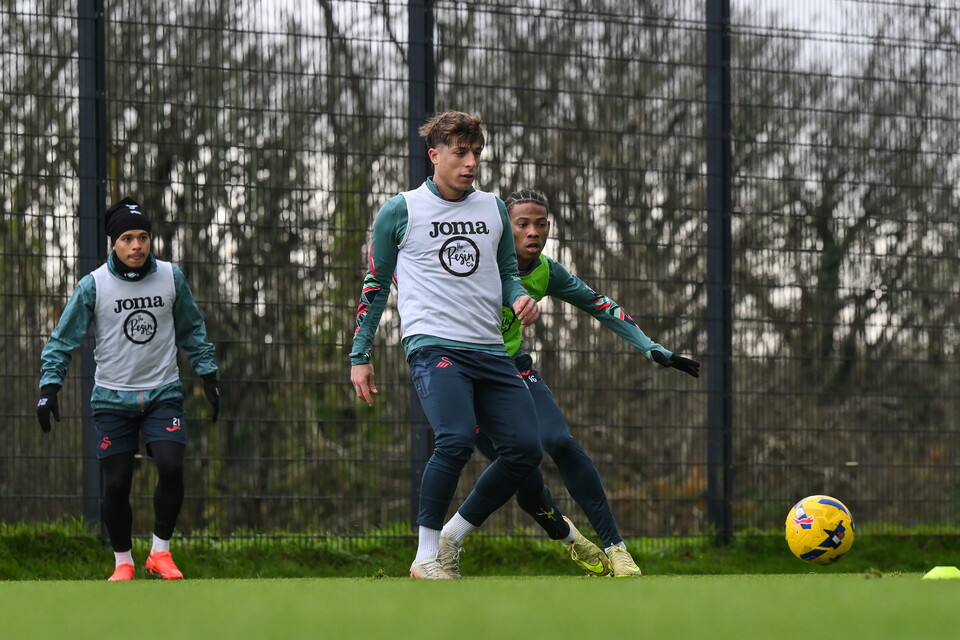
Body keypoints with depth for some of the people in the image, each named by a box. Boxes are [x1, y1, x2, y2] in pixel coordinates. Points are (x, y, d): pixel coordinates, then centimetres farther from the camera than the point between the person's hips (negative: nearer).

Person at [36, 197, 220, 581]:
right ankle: (123, 562, 17)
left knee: (171, 466, -19)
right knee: (115, 485, -3)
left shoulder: (171, 277, 1)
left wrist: (207, 374, 12)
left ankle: (160, 552, -2)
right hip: (112, 398, -1)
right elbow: (63, 339, -1)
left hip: (163, 394, 1)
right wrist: (49, 387, -9)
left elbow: (191, 329, 15)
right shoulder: (93, 285, -6)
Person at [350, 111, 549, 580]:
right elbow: (375, 286, 10)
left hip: (490, 349, 5)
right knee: (456, 440, -26)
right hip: (433, 345, -5)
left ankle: (454, 536, 10)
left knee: (525, 449, -7)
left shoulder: (493, 208, 16)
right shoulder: (400, 211, 4)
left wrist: (518, 298, 2)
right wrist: (360, 356, 8)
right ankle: (426, 555, -14)